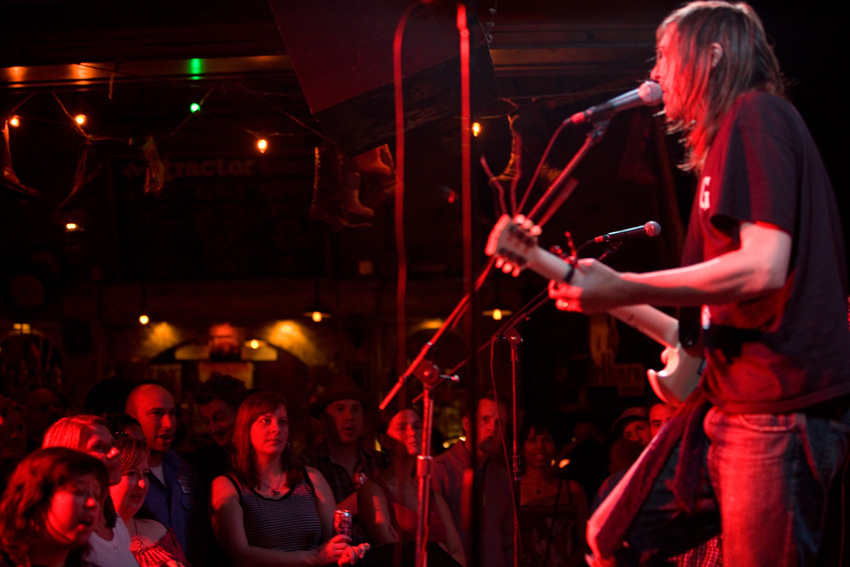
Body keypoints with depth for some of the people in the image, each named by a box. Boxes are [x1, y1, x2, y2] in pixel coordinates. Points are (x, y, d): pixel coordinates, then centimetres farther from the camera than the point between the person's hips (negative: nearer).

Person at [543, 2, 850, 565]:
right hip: (732, 395, 10)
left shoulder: (756, 114, -8)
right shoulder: (728, 135, 22)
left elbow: (763, 267, -21)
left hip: (779, 407, -10)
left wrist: (622, 290, -16)